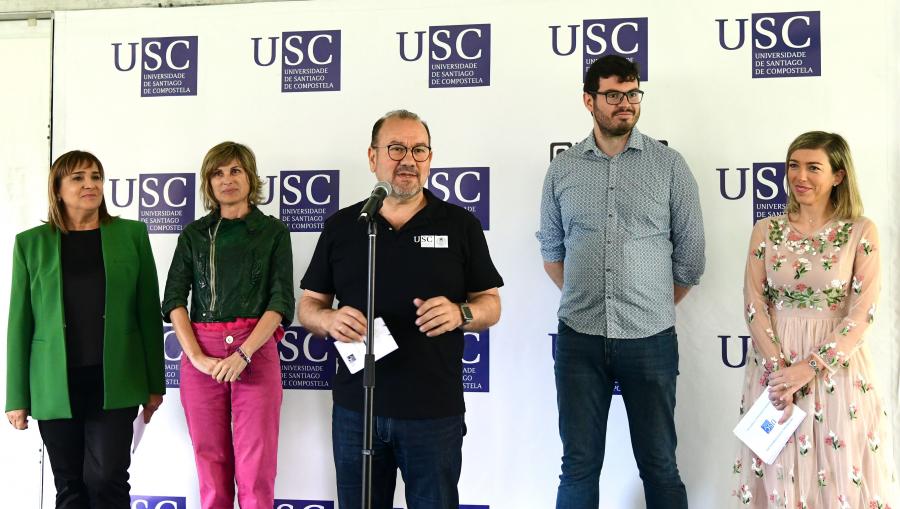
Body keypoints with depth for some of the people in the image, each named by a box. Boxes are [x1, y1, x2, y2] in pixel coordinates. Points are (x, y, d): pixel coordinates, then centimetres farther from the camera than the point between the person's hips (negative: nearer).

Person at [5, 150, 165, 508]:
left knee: (106, 478, -6)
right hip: (55, 385, 1)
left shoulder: (132, 234, 4)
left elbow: (149, 311, 5)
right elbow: (20, 322, 4)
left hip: (114, 382, -1)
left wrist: (155, 383, 3)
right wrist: (17, 397, 2)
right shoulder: (31, 243, 5)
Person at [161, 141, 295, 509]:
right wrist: (196, 356, -10)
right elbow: (174, 299, 5)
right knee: (211, 462, 4)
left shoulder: (273, 231, 7)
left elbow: (281, 301, -2)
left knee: (256, 467, -5)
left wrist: (242, 355, -14)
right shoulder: (193, 234, 13)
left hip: (255, 352, -2)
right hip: (200, 353, 2)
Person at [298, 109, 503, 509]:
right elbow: (308, 305, 10)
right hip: (355, 408, 2)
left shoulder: (460, 224, 2)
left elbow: (491, 306, 5)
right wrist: (329, 319, -13)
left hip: (435, 411, -1)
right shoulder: (341, 226, 6)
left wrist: (460, 313, -17)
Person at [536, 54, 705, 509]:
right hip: (579, 338, 1)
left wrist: (656, 310, 11)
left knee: (659, 465, 7)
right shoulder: (563, 169, 6)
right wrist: (585, 301, 11)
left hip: (651, 339, -1)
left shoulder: (669, 165, 0)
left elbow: (690, 255, 5)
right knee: (579, 464, 8)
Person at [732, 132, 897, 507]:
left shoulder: (861, 232, -4)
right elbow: (754, 307, -2)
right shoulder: (766, 231, 3)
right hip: (774, 365, 2)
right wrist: (778, 369, -13)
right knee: (778, 472, 9)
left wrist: (809, 368, -16)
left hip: (837, 366, -2)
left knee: (838, 475, 5)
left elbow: (862, 315, -9)